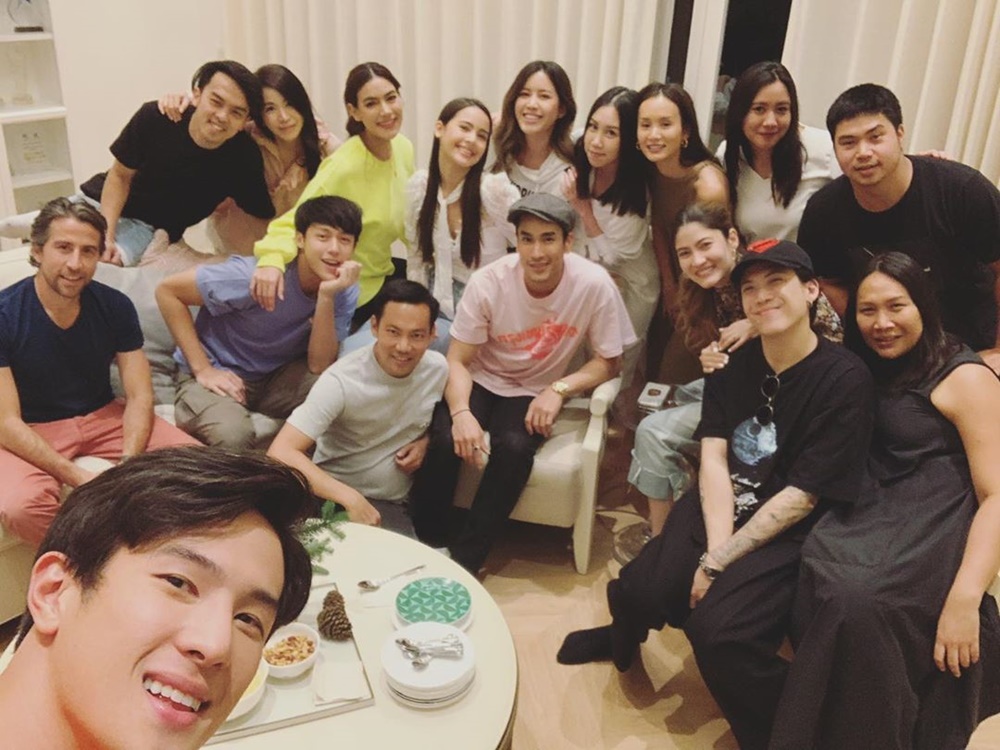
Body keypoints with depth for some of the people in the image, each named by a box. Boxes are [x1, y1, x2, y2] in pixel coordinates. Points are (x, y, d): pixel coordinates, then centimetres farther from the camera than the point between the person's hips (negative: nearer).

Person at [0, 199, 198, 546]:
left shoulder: (115, 306, -6)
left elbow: (140, 397, -6)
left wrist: (128, 464, -26)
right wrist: (80, 478, -30)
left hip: (104, 416, 3)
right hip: (32, 432, -3)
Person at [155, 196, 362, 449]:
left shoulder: (345, 290, -11)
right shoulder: (255, 276, -25)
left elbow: (319, 366, -19)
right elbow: (167, 290, -17)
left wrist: (327, 296, -31)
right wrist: (203, 370, -19)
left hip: (278, 378, 4)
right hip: (219, 377, -4)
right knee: (234, 435, -37)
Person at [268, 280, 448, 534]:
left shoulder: (438, 368, -7)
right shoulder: (342, 381, -22)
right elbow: (281, 453, -29)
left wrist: (426, 442, -7)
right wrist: (351, 499, -37)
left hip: (393, 505, 3)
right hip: (333, 498, -3)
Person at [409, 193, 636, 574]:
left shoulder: (594, 285, -19)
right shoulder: (488, 281, -18)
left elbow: (608, 361, -8)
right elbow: (457, 360, -12)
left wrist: (560, 388, -24)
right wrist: (461, 412, -30)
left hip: (533, 394, 0)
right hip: (479, 381, 0)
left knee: (515, 448, -29)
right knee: (445, 440, -27)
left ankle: (464, 560, -13)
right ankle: (425, 547, -4)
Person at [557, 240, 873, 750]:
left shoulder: (845, 381, -15)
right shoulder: (734, 363, 2)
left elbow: (802, 496, -16)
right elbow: (713, 457, -5)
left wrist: (719, 562, -17)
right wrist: (715, 547, -19)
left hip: (786, 533, -4)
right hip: (716, 509, 5)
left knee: (718, 629, -25)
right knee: (636, 590, -10)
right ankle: (623, 637, 29)